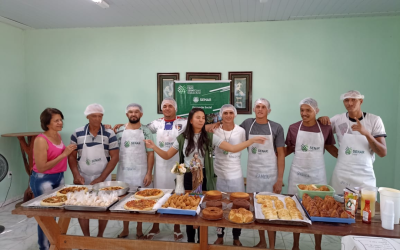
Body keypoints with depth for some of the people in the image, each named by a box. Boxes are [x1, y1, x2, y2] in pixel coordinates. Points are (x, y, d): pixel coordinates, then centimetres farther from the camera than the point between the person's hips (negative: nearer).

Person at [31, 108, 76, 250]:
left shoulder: (58, 135, 3)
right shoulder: (41, 140, -21)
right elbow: (41, 167, -23)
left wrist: (68, 152, 4)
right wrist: (63, 154, -24)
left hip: (59, 177, 8)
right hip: (43, 180, -7)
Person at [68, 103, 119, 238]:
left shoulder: (109, 134, -8)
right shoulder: (77, 133, -2)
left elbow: (115, 157, -9)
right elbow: (72, 156, 2)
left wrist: (101, 178, -14)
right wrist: (76, 175, -12)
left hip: (103, 178, -1)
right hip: (83, 178, 2)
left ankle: (100, 236, 29)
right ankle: (86, 237, 29)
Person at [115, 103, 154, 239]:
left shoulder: (146, 131, -3)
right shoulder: (120, 131, 2)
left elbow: (150, 153, -5)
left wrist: (149, 173, -10)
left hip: (141, 173, -2)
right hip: (123, 172, 2)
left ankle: (139, 229, 27)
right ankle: (125, 229, 29)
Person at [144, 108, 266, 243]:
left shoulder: (210, 137, -4)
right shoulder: (182, 138, 1)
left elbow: (232, 148, -8)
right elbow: (167, 156, 7)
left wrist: (252, 140, -18)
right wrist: (154, 147, -9)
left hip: (203, 177, -1)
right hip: (188, 178, 1)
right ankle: (190, 241, 34)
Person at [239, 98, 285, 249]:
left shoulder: (276, 128, -7)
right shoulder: (247, 124, 0)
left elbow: (281, 154, -6)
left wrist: (280, 179, -10)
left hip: (271, 174, -3)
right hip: (252, 173, 3)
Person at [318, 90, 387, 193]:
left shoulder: (374, 120, -3)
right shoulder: (338, 119, 0)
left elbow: (383, 153, -6)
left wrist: (366, 133, -22)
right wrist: (321, 119, -9)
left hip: (365, 176, -1)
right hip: (341, 175, 1)